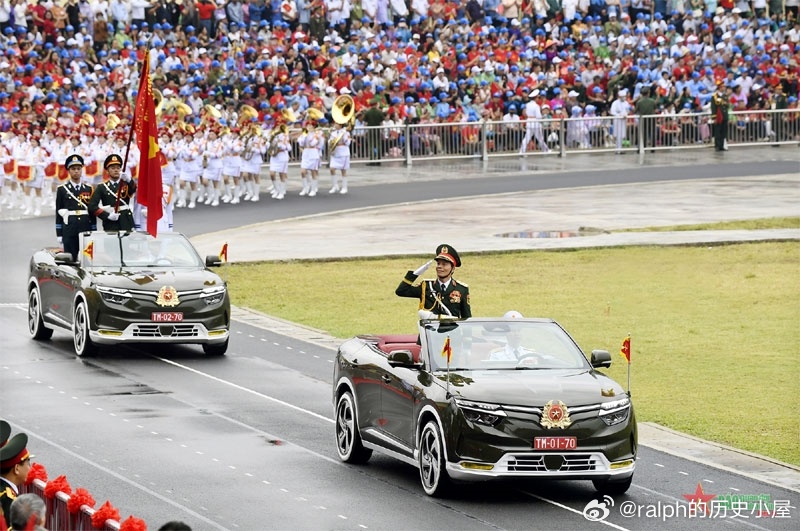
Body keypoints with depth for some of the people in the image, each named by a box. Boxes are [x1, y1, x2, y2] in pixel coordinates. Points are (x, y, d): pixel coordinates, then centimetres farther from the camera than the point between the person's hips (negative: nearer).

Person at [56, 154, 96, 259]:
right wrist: (59, 234, -1)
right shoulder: (62, 190, 5)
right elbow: (58, 213, 4)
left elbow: (93, 212, 11)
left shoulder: (88, 189, 10)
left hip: (86, 230, 2)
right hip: (69, 230, -2)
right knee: (70, 260, -3)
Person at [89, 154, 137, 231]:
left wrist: (128, 180, -39)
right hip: (110, 225, -1)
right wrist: (107, 215, -13)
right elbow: (92, 206, -1)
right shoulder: (101, 188, 8)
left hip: (126, 223, 1)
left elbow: (133, 189, -15)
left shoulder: (126, 184, 11)